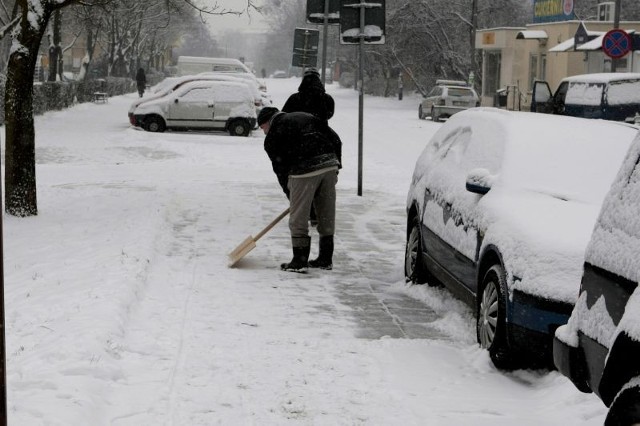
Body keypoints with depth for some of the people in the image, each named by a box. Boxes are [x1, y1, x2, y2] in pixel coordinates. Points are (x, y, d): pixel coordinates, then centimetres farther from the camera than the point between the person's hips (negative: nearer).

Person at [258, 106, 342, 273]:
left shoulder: (273, 136, 10)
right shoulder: (305, 117, 24)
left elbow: (281, 170, 10)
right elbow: (335, 139, 18)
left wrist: (291, 196, 19)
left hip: (304, 171, -6)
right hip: (330, 165, 6)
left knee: (298, 218, 5)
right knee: (327, 216, 14)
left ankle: (299, 261, 8)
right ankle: (325, 259, 23)